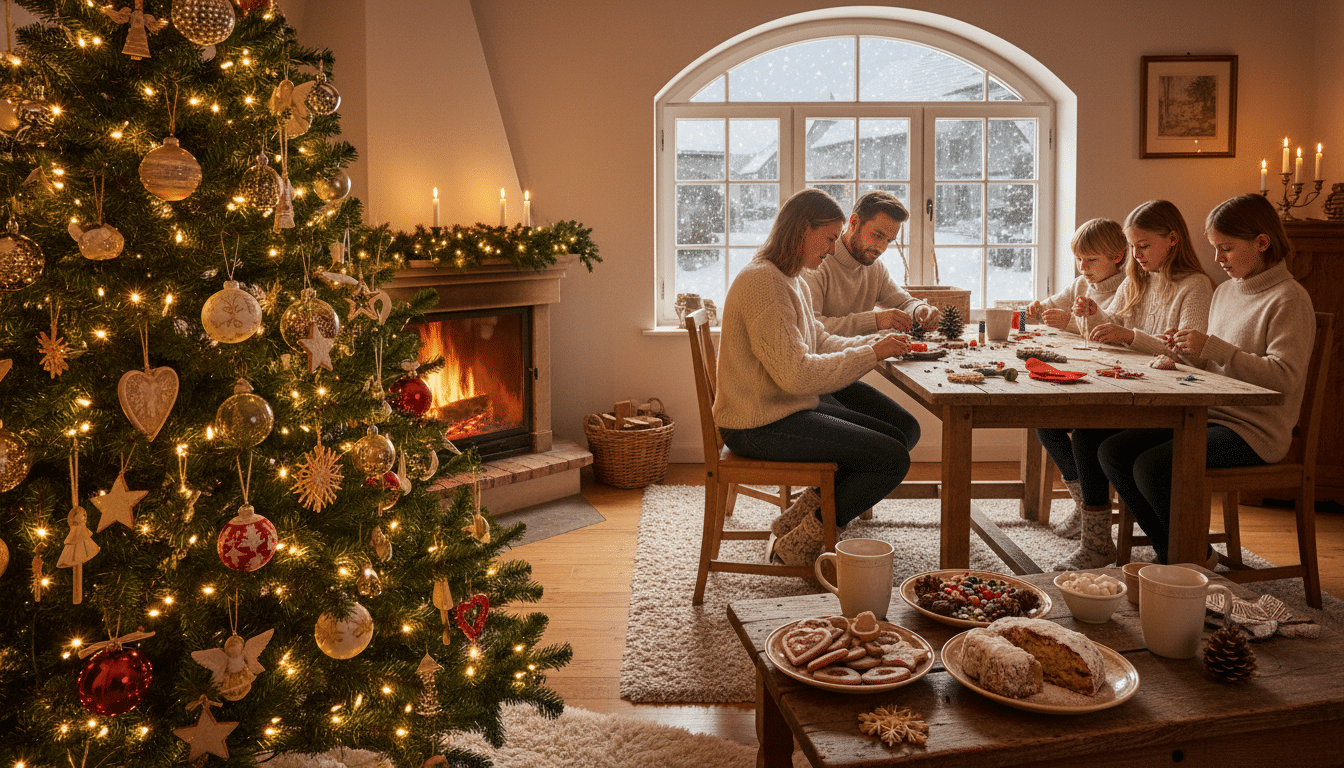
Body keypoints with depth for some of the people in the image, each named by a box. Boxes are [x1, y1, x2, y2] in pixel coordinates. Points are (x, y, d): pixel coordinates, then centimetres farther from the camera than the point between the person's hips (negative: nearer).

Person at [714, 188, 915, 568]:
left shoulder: (793, 282, 14)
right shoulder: (763, 281, -20)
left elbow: (821, 343, 18)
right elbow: (796, 374, -25)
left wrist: (876, 342, 2)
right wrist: (872, 354, -18)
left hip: (786, 410, 11)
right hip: (760, 425, -11)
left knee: (896, 439, 11)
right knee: (893, 460, -12)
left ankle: (799, 517, 12)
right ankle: (802, 541, 0)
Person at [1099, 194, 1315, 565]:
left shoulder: (1289, 299, -10)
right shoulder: (1226, 291, 15)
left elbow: (1284, 375, -21)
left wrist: (1213, 347, -24)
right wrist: (1190, 352, 1)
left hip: (1254, 430, -9)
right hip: (1208, 416, 9)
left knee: (1152, 467, -26)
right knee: (1114, 451, -6)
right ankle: (1170, 553, 3)